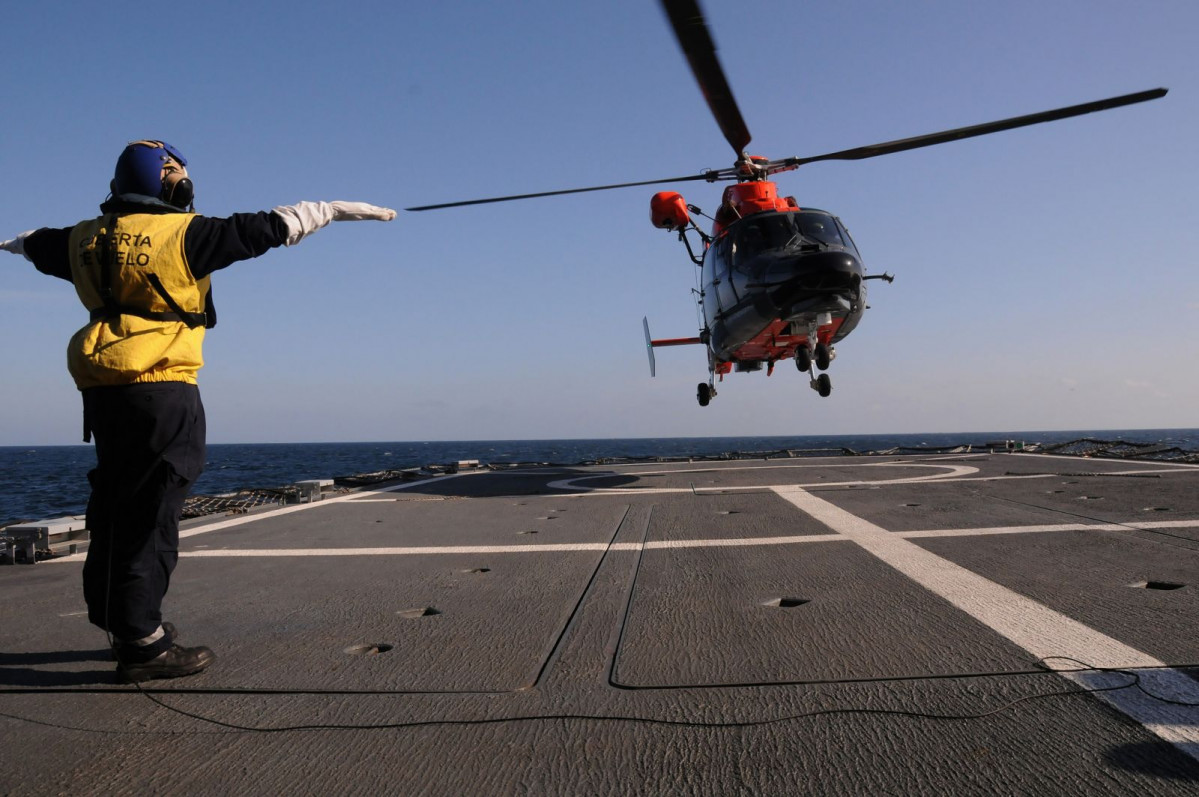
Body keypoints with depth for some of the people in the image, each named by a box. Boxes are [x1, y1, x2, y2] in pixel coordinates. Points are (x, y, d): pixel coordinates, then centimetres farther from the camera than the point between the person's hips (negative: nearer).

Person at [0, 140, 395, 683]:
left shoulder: (87, 238, 14)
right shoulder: (183, 232, -7)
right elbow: (263, 229, -8)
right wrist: (334, 209, -1)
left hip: (101, 388, 8)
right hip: (160, 387, -8)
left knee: (116, 505, 15)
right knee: (150, 511, -6)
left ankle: (121, 623, 27)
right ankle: (142, 645, -3)